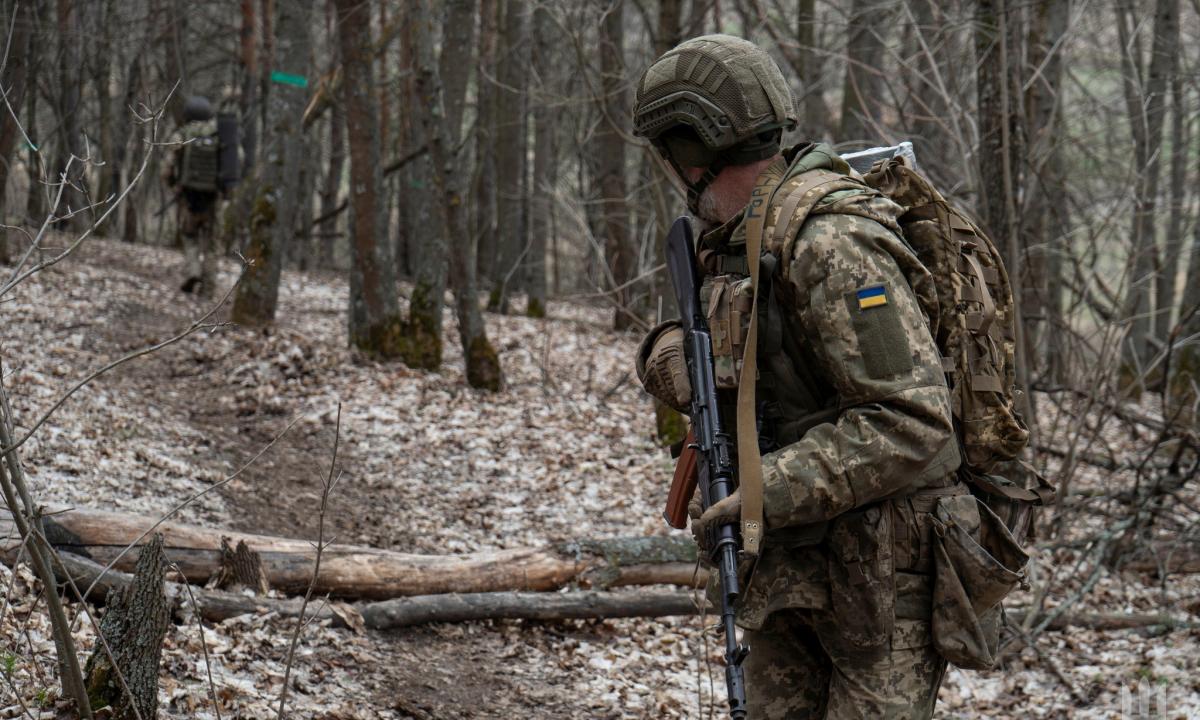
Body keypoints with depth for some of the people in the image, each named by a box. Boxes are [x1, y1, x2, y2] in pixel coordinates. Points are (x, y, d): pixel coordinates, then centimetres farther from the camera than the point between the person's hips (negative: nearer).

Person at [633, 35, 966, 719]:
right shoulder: (737, 240, 9)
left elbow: (912, 421, -25)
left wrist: (769, 492, -26)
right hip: (789, 560, 9)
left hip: (878, 567, -9)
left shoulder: (829, 243, -20)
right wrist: (671, 352, -5)